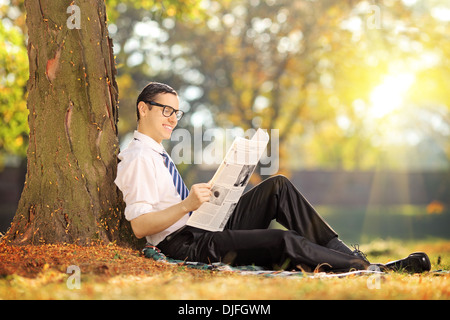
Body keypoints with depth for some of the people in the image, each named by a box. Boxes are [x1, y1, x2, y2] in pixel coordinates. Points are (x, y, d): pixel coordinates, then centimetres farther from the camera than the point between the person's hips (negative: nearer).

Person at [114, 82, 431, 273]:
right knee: (283, 242, -28)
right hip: (187, 244, -10)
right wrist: (186, 205, -28)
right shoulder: (138, 158, -11)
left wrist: (210, 199, 11)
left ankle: (343, 252, -11)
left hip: (206, 227, 10)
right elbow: (139, 226, -19)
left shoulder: (156, 153, 21)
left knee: (278, 186, -5)